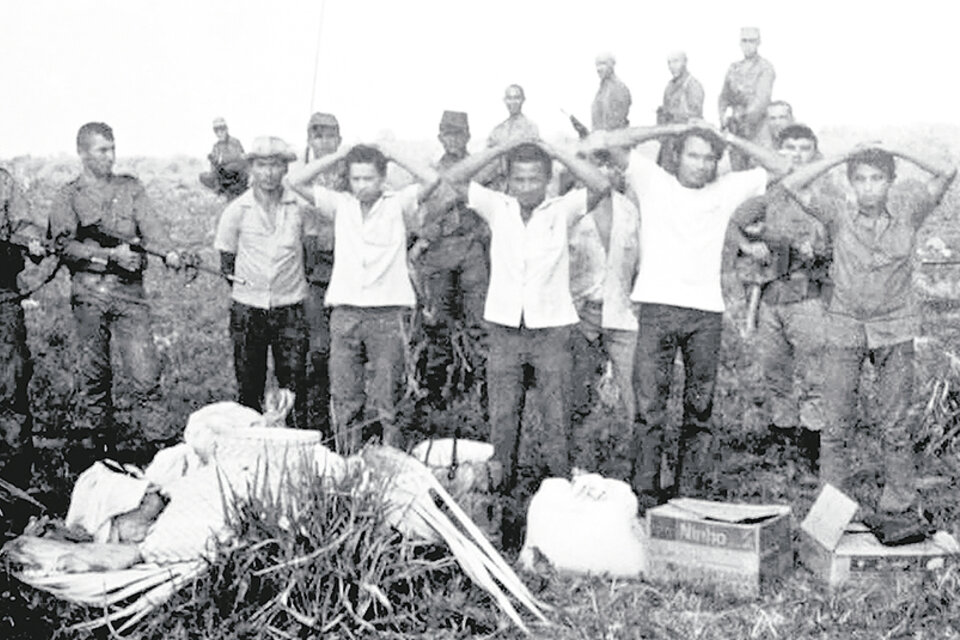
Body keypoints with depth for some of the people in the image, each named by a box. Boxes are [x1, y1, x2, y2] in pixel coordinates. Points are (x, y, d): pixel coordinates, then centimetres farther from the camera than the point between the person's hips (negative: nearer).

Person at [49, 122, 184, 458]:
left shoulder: (130, 187, 13)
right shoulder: (68, 196, 7)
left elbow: (150, 222, -3)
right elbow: (65, 245, -4)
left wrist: (168, 252, -23)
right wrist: (111, 254, -15)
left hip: (130, 290, 1)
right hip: (89, 291, -1)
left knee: (145, 369, -7)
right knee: (94, 372, 6)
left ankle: (157, 441, -3)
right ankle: (99, 439, 19)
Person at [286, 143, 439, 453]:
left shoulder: (398, 204, 4)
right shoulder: (340, 204, 10)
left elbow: (431, 179, -10)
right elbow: (296, 180, 4)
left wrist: (392, 155, 0)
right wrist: (339, 155, 4)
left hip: (388, 312, -2)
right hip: (345, 310, 2)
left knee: (385, 401, 2)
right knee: (344, 398, 5)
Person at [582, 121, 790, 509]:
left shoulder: (727, 189, 16)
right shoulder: (653, 181, 9)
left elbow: (780, 168, 20)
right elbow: (609, 143, 2)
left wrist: (733, 140, 11)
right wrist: (672, 129, 3)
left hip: (707, 311, 3)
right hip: (658, 306, -2)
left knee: (700, 408, 5)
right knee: (649, 406, -6)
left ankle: (693, 488, 12)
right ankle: (645, 491, -3)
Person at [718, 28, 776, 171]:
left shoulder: (765, 69, -3)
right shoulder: (733, 68, 14)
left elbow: (762, 99, -15)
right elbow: (724, 97, 18)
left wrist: (744, 116, -28)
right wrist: (724, 117, 0)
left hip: (757, 128, -5)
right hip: (735, 130, 5)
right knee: (737, 171, 6)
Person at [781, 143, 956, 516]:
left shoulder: (908, 212, 0)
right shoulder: (839, 215, -3)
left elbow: (946, 174, -7)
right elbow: (791, 186, -12)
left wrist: (898, 152, -5)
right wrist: (840, 157, -10)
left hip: (895, 330, 1)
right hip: (845, 328, 0)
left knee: (895, 422, 9)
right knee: (835, 422, 3)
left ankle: (899, 496, 21)